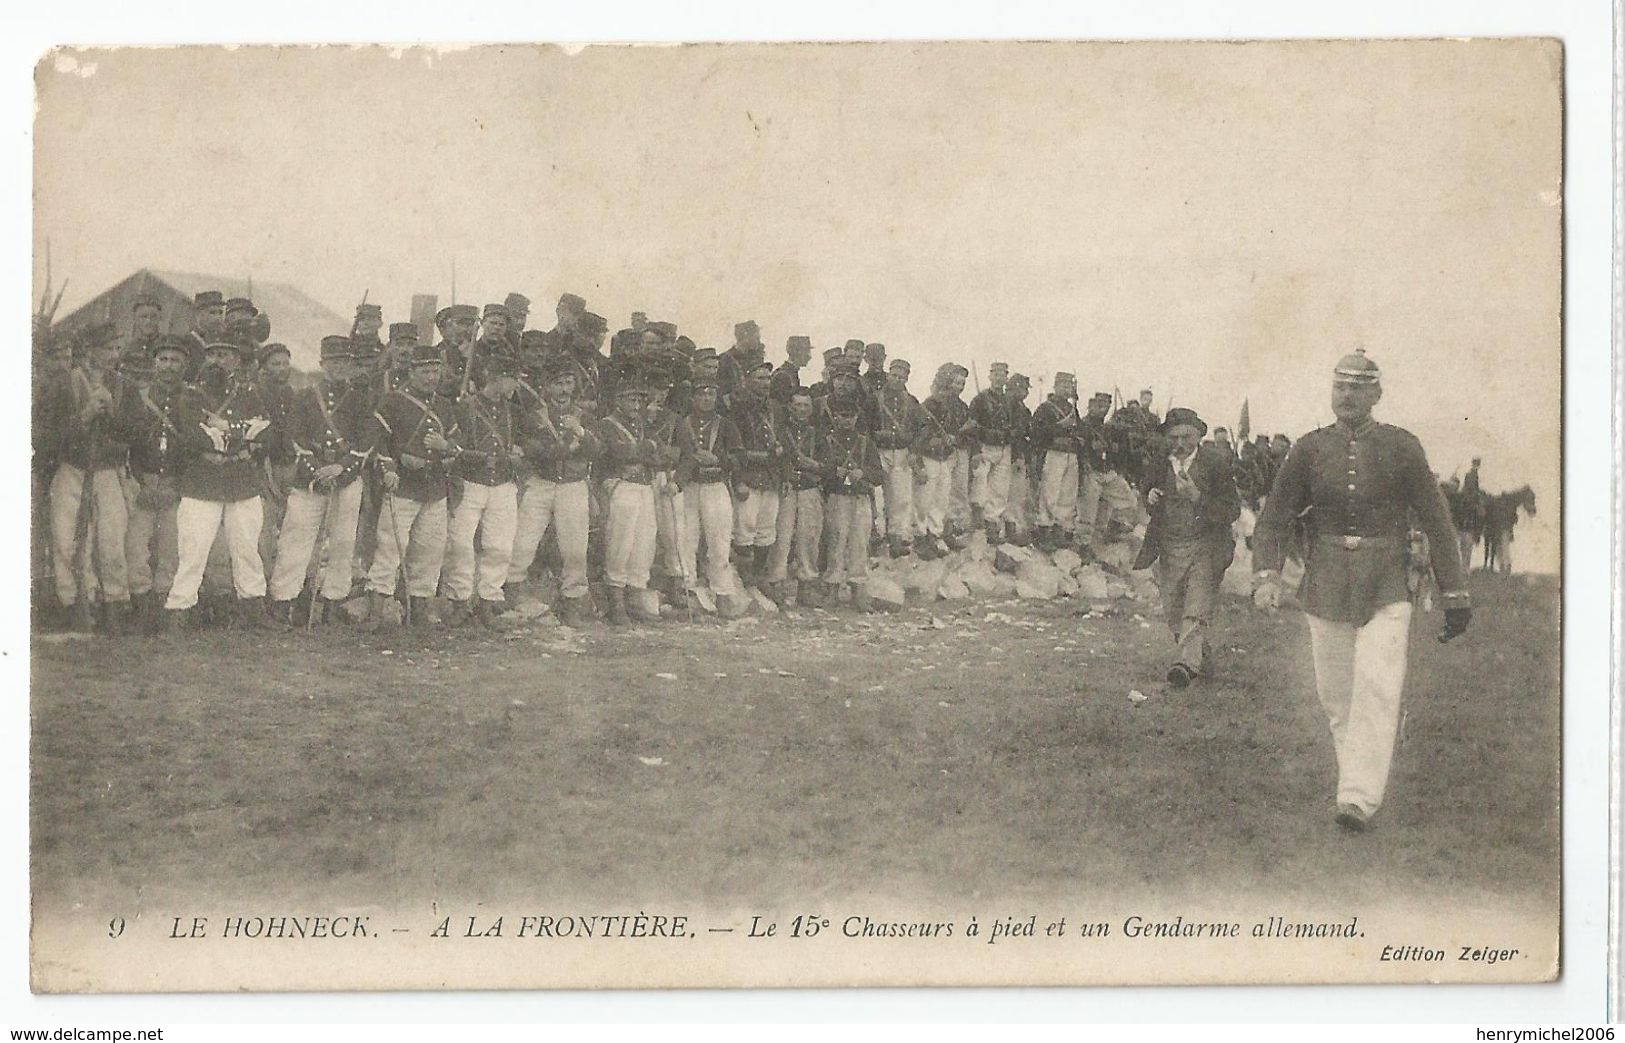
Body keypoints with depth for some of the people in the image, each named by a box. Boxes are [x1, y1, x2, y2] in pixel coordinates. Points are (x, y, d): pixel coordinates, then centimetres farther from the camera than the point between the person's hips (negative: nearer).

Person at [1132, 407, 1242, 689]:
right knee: (1173, 613, 9)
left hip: (1205, 549, -4)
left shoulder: (1216, 462, -6)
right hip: (1168, 548, 4)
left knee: (1196, 612, -16)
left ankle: (1186, 663, -21)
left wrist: (1197, 497, -21)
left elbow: (1232, 511, -10)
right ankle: (1204, 663, 24)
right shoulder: (1158, 464, 4)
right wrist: (1149, 499, -5)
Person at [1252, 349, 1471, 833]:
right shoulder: (1309, 448, 4)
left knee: (1378, 688, -14)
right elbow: (1273, 519, 4)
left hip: (1386, 591, -3)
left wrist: (1455, 594, 1)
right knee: (1335, 693, 8)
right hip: (1325, 589, 3)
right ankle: (1355, 772, 27)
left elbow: (1436, 521, 3)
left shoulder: (1401, 447, -1)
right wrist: (1266, 574, -14)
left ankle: (1359, 799, -17)